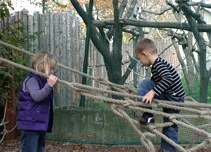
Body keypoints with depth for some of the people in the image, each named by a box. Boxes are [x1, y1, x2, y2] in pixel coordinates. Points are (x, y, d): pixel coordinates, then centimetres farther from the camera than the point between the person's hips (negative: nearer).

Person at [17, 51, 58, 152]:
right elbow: (36, 96, -30)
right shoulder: (32, 80, -12)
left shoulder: (43, 81, 18)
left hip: (41, 124, 10)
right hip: (31, 124, -10)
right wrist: (49, 85, -36)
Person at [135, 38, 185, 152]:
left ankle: (147, 115, -6)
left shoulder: (158, 64, -17)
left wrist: (152, 92, -37)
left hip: (173, 99, -9)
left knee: (145, 84, -10)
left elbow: (168, 79, -35)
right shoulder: (157, 64, 12)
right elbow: (155, 83, 27)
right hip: (168, 97, 9)